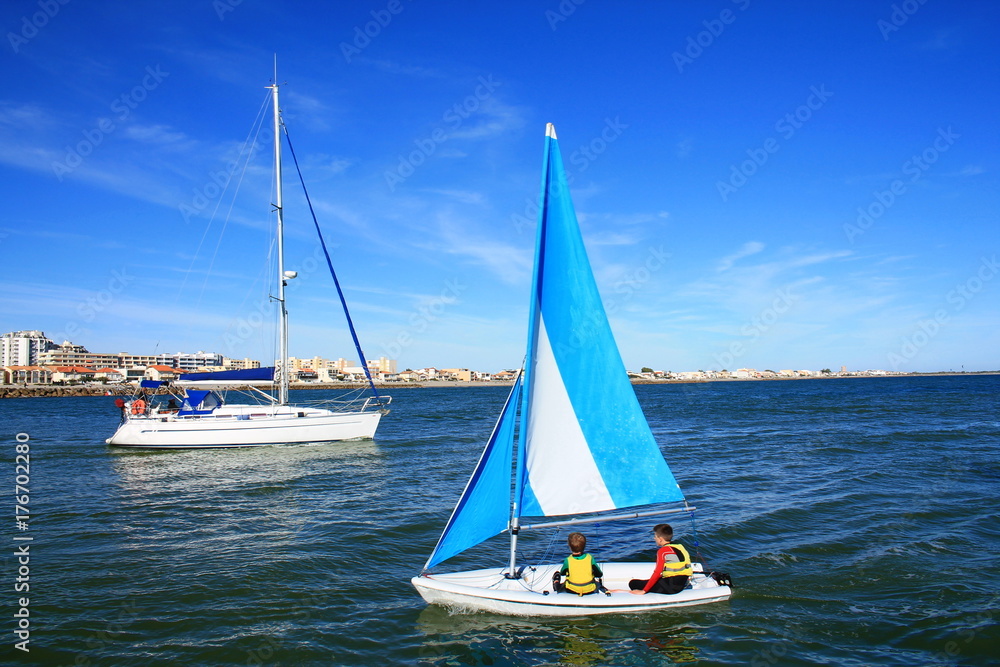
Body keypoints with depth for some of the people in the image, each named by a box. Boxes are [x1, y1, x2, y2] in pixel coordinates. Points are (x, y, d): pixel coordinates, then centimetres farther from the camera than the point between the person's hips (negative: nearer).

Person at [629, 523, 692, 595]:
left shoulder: (663, 551, -13)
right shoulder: (680, 547, 11)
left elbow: (657, 574, -17)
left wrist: (643, 591, -13)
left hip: (671, 587, -9)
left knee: (633, 583, -5)